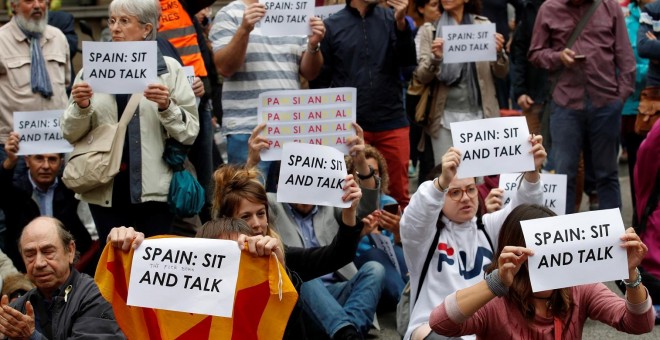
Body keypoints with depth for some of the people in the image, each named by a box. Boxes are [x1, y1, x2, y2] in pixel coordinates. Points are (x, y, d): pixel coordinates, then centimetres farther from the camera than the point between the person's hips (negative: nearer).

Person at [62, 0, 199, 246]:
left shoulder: (168, 69, 3)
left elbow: (189, 133, 0)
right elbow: (71, 134, 9)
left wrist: (166, 107, -16)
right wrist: (81, 107, -9)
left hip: (154, 189, -2)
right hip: (106, 190, 2)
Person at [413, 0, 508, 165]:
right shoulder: (429, 30, 3)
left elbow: (501, 73, 6)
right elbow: (421, 77, -3)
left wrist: (499, 53, -15)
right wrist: (435, 58, -22)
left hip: (480, 114, 1)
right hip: (446, 116, 0)